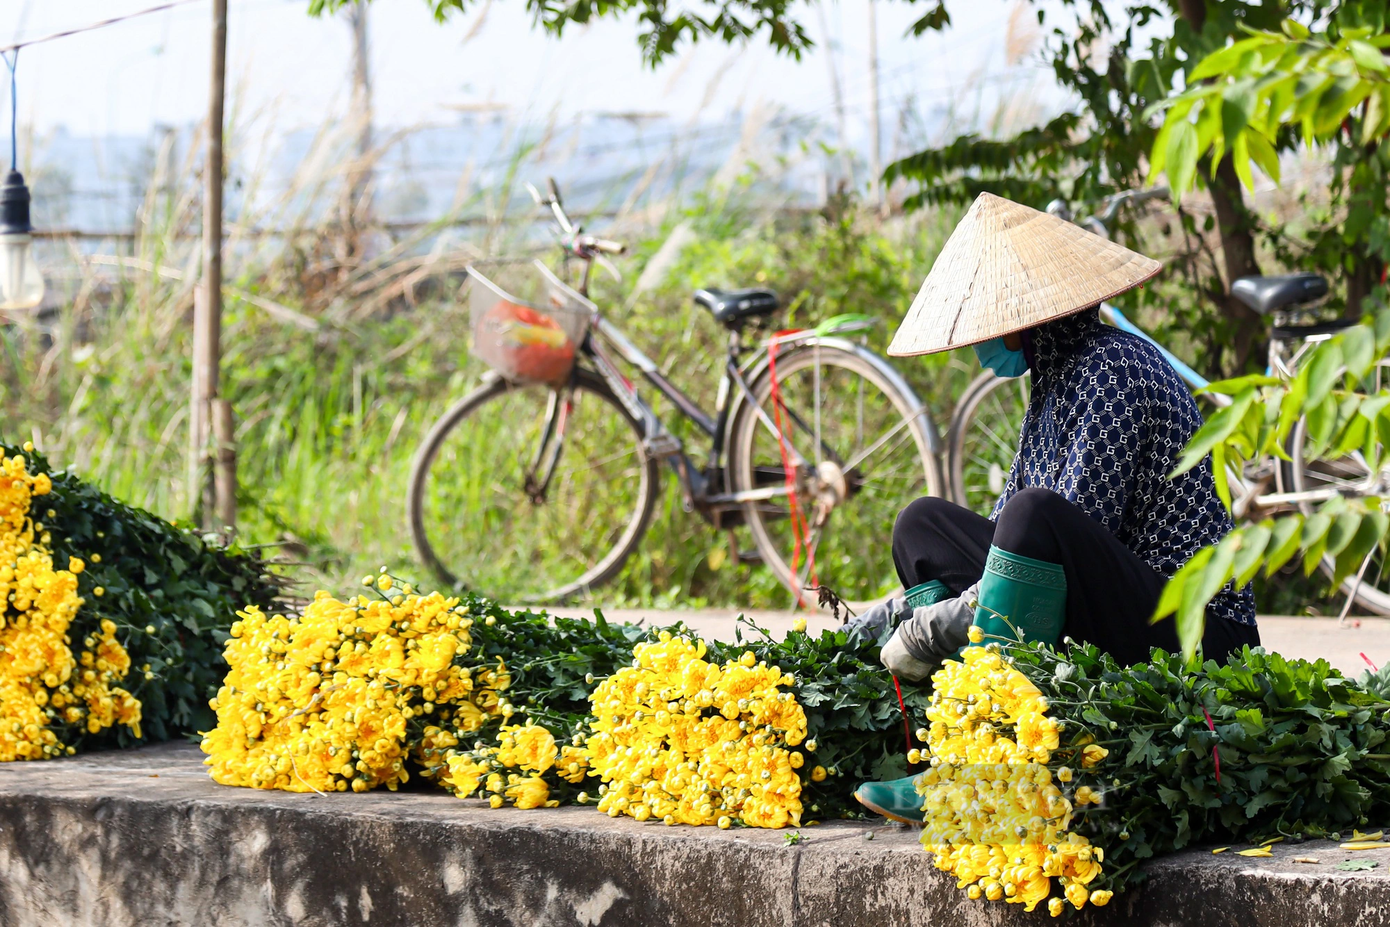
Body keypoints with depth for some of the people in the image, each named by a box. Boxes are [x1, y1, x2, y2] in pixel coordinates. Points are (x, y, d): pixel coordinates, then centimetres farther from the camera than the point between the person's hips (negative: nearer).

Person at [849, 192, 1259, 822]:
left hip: (1192, 637, -10)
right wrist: (898, 610, 13)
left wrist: (932, 629, -17)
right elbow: (1000, 537, 23)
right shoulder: (1056, 381, 15)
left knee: (1036, 514, -33)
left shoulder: (1109, 368, -14)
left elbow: (1068, 539, -22)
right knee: (925, 524, 10)